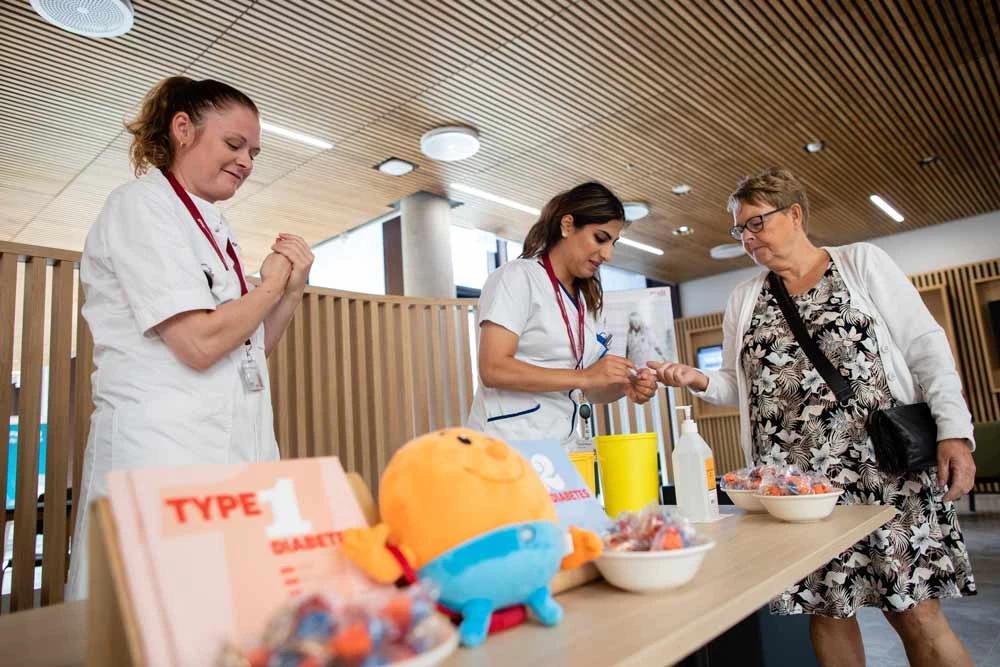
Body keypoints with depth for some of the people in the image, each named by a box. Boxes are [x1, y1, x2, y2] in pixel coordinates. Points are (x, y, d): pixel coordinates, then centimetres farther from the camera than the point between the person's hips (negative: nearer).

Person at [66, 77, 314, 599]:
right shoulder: (140, 206, -6)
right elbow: (200, 344, -19)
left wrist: (293, 289, 4)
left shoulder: (213, 230, 18)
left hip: (234, 448, 8)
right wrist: (271, 284, -4)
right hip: (161, 450, -7)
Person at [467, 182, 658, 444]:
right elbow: (493, 369, -18)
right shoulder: (518, 276, -6)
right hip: (509, 447, -6)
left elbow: (586, 390, 15)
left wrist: (624, 387, -5)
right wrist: (583, 377, -19)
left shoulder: (584, 300, 15)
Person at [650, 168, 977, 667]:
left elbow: (926, 347, 0)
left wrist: (954, 429, -10)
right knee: (827, 608, 8)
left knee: (917, 613, -1)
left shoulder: (862, 262, 5)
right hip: (794, 476, 3)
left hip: (885, 464, -2)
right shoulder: (743, 299, 13)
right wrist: (700, 380, -7)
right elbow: (739, 386, 13)